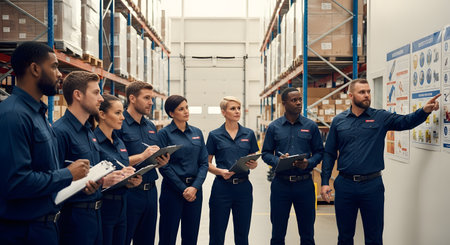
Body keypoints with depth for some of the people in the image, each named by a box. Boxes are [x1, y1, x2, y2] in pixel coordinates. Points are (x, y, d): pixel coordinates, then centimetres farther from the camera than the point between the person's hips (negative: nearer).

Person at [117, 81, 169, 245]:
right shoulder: (119, 125, -10)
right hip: (129, 193, -7)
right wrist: (142, 156, -20)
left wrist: (162, 161, -1)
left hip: (150, 192, 7)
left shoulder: (151, 127, 14)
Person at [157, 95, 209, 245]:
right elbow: (164, 166, -10)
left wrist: (195, 187, -9)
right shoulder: (164, 134, -4)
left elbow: (204, 163, 5)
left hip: (195, 189, 4)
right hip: (172, 190, -4)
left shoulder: (197, 133, 9)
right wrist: (183, 189, -12)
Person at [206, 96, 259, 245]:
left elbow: (254, 161, 12)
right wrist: (220, 171, -16)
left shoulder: (249, 134, 6)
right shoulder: (215, 135, -1)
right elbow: (207, 163, 1)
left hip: (243, 187, 2)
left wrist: (253, 165, -11)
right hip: (222, 187, -2)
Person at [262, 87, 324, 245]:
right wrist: (278, 160, -15)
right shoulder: (274, 127, 3)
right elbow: (266, 154, 5)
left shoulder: (311, 126, 4)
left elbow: (319, 152, 6)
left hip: (304, 183, 0)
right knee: (278, 232, 9)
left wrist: (309, 163, -13)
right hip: (281, 183, 0)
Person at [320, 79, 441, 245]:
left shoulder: (381, 117, 2)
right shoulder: (338, 121, 4)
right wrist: (325, 182, -1)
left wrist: (425, 110, -29)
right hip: (344, 185, 1)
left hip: (372, 185, 0)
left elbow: (406, 121, -10)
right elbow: (329, 153, 5)